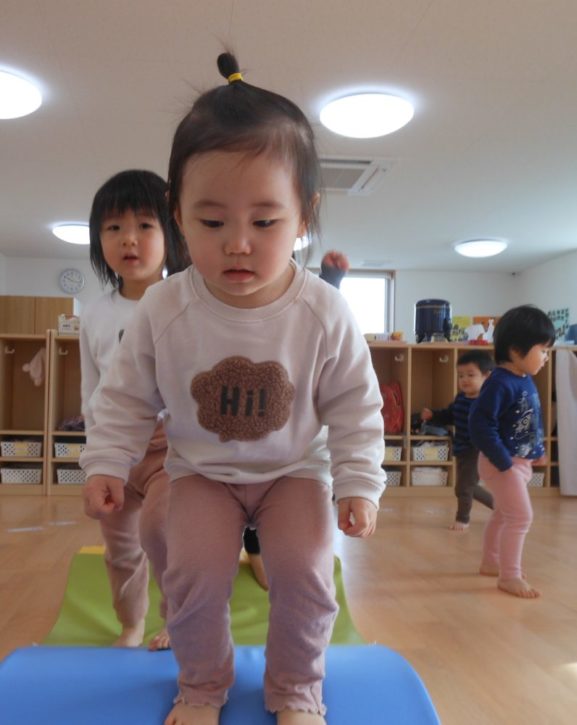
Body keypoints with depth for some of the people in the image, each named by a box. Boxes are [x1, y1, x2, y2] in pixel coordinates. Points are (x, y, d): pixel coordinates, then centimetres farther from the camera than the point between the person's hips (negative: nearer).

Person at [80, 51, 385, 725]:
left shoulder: (324, 314, -20)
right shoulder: (162, 309, -18)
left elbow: (356, 408, -8)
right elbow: (128, 397, -3)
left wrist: (360, 482, -11)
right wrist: (105, 463, -9)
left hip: (295, 469, 0)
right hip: (202, 470, 1)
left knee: (305, 573, -12)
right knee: (193, 572, -12)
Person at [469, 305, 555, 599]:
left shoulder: (525, 380, 5)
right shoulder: (500, 383, -25)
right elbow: (480, 424, -29)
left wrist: (538, 451, 19)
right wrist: (503, 461, -26)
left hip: (520, 461, 10)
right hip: (502, 463, -10)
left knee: (503, 514, 21)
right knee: (521, 516, -8)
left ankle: (490, 562, 37)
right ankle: (510, 576, 5)